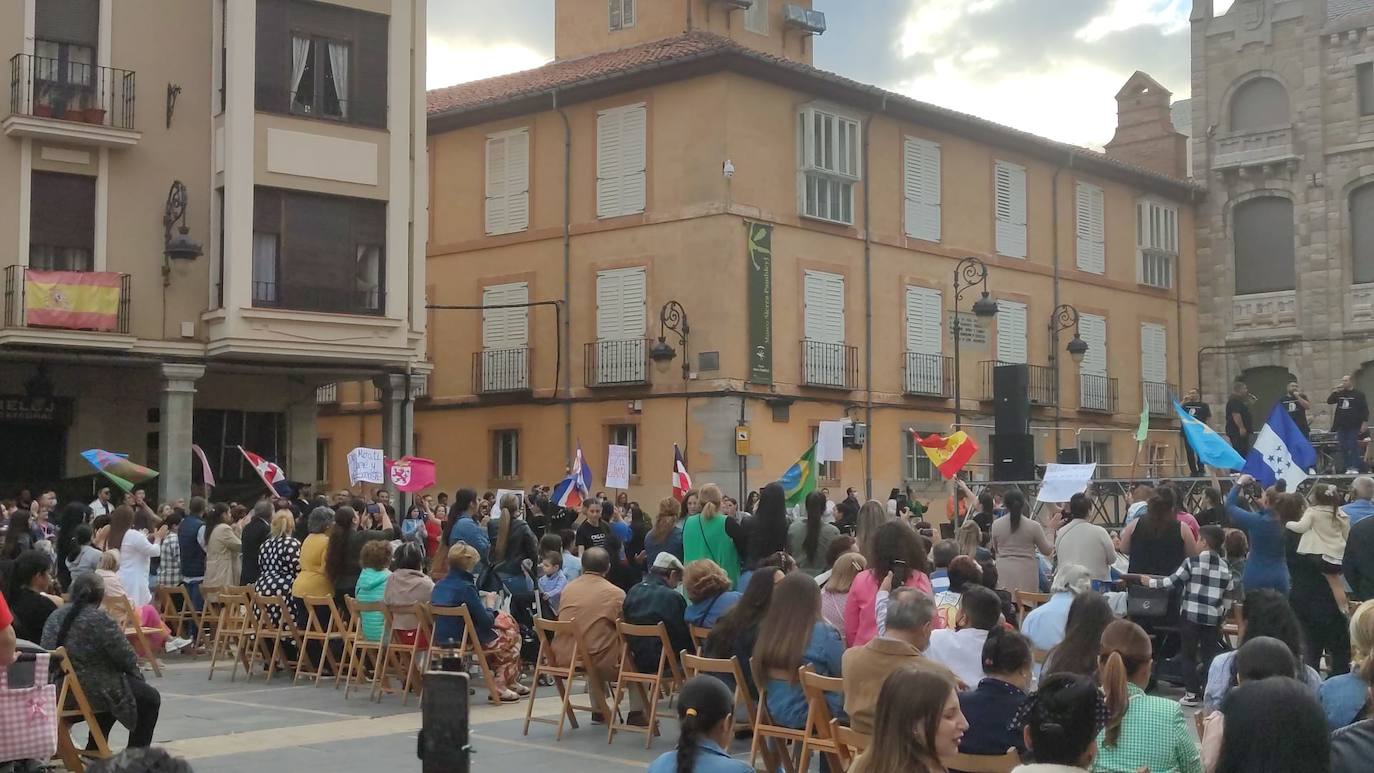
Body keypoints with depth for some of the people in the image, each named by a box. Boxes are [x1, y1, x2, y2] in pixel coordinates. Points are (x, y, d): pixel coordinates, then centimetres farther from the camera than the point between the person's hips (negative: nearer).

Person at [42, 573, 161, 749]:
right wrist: (136, 672, 7)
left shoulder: (55, 616, 5)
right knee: (150, 698, 10)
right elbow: (126, 657, -15)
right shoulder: (99, 619, -18)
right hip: (89, 692, -8)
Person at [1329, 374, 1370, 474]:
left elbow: (1365, 409, -4)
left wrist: (1364, 423, -11)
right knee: (1343, 447, 2)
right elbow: (1329, 401, 4)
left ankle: (1355, 467, -1)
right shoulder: (1340, 394, 12)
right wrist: (1336, 392, -7)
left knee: (1353, 446, -5)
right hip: (1341, 426, 5)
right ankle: (1348, 467, 6)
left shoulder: (1358, 394, -1)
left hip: (1353, 426, -5)